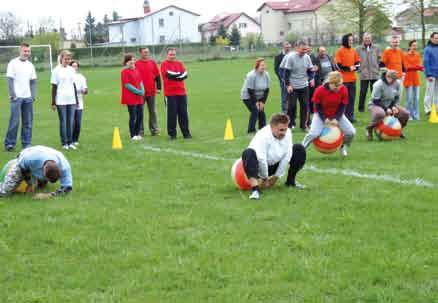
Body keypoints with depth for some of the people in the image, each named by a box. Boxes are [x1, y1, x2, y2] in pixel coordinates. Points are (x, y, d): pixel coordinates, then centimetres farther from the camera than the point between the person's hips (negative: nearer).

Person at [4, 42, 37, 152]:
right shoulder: (13, 63, -2)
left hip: (28, 98, 5)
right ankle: (9, 143, 0)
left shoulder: (30, 65, 13)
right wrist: (13, 95, -12)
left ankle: (26, 144, 11)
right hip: (16, 97, -5)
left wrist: (33, 95, 4)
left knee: (28, 122, 5)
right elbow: (10, 80, -5)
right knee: (15, 121, -8)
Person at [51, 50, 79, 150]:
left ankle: (70, 142, 11)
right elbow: (54, 87, -2)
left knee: (71, 122, 5)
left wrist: (76, 100, 15)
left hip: (71, 100, 4)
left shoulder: (71, 70, 10)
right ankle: (64, 143, 7)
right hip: (61, 101, -4)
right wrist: (53, 102, -5)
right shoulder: (57, 70, -3)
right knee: (63, 122, 0)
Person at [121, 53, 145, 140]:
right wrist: (138, 91, -15)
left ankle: (137, 133, 21)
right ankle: (133, 135, 4)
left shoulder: (136, 70, 13)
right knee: (133, 117, -4)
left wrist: (142, 90, -1)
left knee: (140, 115, 9)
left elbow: (140, 81, 18)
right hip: (131, 98, -7)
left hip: (139, 98, 7)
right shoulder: (125, 72, -10)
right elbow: (127, 85, -15)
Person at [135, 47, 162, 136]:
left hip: (151, 91, 3)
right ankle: (140, 130, 6)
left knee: (153, 111, 7)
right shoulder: (136, 64, -1)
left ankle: (154, 129, 13)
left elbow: (157, 76, 10)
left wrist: (158, 88, 3)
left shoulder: (152, 63, 8)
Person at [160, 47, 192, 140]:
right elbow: (168, 74, -17)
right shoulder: (164, 64, 0)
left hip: (181, 92, 4)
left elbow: (185, 75, 0)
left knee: (183, 113, 5)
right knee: (172, 114, -3)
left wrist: (174, 75, -12)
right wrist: (179, 74, -6)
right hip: (170, 93, -4)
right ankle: (172, 134, 4)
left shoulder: (180, 63, 14)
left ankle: (186, 133, 11)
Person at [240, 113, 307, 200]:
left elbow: (286, 156, -10)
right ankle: (255, 188, -47)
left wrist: (276, 177, -9)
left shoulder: (287, 133, -13)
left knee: (300, 149, -2)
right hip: (260, 167, -6)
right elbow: (261, 159, -32)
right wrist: (265, 178, -21)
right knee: (248, 153, -39)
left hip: (275, 165, 6)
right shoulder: (263, 136, -31)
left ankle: (290, 181, 14)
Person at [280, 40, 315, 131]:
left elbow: (310, 70, 11)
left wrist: (312, 78, -7)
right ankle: (290, 124, 13)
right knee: (292, 106, -1)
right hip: (293, 86, -4)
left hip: (304, 86, 4)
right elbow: (286, 72, -11)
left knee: (305, 105, 3)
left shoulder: (307, 57, 0)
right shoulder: (290, 57, -13)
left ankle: (304, 125, 13)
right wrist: (288, 84, -15)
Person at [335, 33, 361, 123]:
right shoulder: (340, 51, -7)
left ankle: (350, 116, 15)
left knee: (352, 98, 8)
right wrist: (349, 68, -13)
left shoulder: (353, 51, 9)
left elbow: (358, 63, 12)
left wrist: (355, 67, -9)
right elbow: (338, 65, -12)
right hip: (343, 79, -5)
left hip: (352, 79, 5)